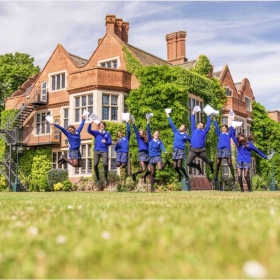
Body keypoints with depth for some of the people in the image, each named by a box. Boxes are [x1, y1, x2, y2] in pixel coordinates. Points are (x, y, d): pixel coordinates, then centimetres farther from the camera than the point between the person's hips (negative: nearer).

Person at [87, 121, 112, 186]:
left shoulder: (107, 133, 12)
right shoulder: (96, 132, 13)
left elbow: (110, 142, 6)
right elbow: (89, 130, -3)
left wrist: (106, 142, -17)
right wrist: (90, 124, -19)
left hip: (104, 151, -1)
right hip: (97, 151, 1)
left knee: (105, 164, -21)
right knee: (95, 165, -9)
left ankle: (105, 178, -3)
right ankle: (97, 179, 10)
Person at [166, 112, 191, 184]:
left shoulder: (186, 136, 4)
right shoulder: (176, 132, 12)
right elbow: (171, 124, 16)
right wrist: (168, 116, 19)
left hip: (181, 151, -4)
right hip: (174, 150, 4)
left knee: (179, 166, -14)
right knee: (175, 166, 1)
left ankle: (186, 176, 7)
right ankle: (179, 174, 31)